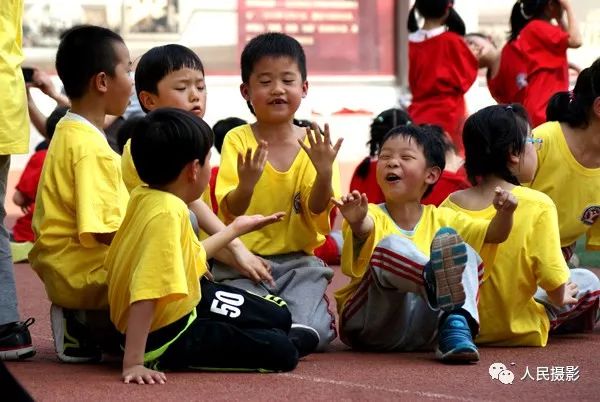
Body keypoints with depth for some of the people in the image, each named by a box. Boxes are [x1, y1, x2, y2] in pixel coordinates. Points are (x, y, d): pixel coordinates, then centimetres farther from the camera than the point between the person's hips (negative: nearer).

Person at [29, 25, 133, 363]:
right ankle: (92, 322, -9)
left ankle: (82, 320, 5)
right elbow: (103, 231, -24)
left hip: (63, 269, 10)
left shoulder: (70, 132, 12)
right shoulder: (91, 148, -18)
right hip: (84, 274, -10)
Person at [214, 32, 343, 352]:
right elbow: (230, 213, -11)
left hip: (298, 261, 1)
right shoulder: (238, 140, -3)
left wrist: (325, 173, -25)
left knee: (307, 332, -23)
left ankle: (322, 314, 12)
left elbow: (316, 213, -6)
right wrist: (246, 185, -33)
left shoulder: (314, 143, 2)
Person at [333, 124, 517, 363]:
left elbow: (493, 234, 7)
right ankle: (436, 280, -58)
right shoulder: (372, 215, 0)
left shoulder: (440, 219, 13)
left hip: (422, 328, 3)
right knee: (390, 246, -26)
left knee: (466, 255, -11)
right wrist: (357, 222, -50)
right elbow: (365, 229, -25)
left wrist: (504, 213, -16)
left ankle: (456, 328, -34)